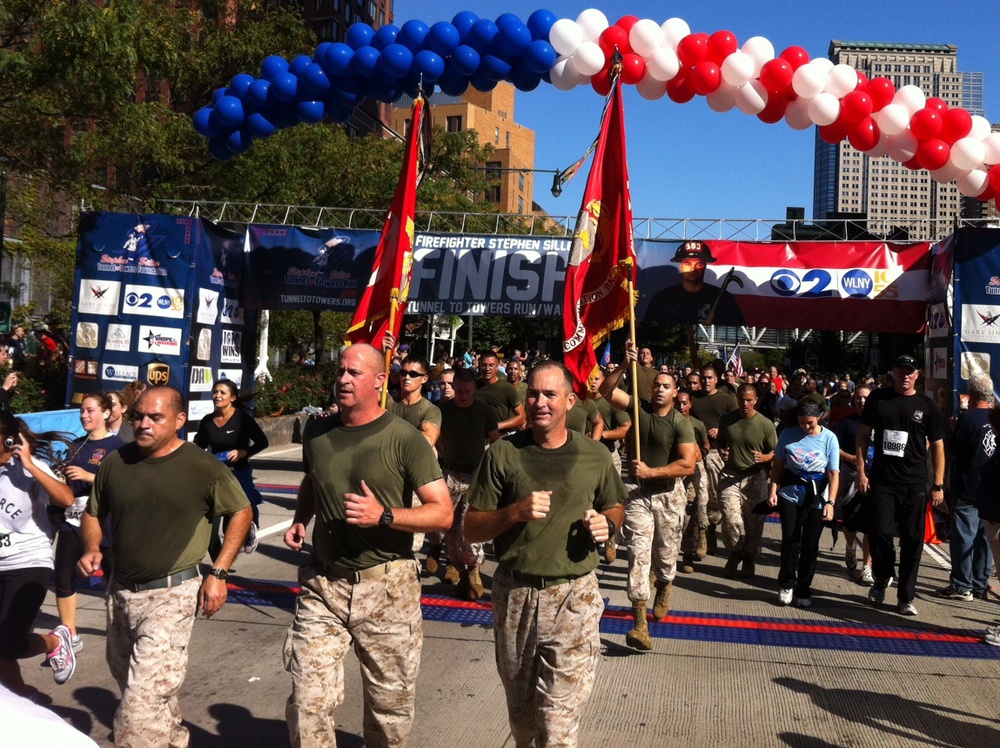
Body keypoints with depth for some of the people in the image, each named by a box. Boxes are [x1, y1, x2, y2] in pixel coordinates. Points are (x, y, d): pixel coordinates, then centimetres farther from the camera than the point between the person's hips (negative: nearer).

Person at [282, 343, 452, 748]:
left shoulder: (405, 439, -9)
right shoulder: (317, 432, 6)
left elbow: (443, 514, -11)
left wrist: (384, 515, -23)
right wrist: (300, 520, 9)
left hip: (386, 586, -3)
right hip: (322, 584, 3)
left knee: (390, 701, 12)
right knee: (307, 699, -1)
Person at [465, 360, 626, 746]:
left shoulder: (595, 455, 0)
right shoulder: (503, 453, -3)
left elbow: (614, 507, 17)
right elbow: (472, 528, -3)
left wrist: (607, 524, -5)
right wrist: (516, 512, -20)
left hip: (574, 597, -1)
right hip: (514, 594, 1)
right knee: (519, 709, 20)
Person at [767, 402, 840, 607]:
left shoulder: (829, 438, -2)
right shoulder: (788, 434, 1)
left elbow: (834, 473, -4)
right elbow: (777, 464, 6)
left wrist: (830, 502, -13)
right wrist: (773, 491, -4)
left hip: (817, 495, 0)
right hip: (791, 492, 0)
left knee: (810, 545, 4)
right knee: (790, 540, -1)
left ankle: (803, 590, 17)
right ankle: (786, 585, 18)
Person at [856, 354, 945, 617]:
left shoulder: (926, 405, 1)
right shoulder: (878, 398, 3)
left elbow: (937, 446, 3)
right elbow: (863, 434, 6)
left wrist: (938, 485, -1)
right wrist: (861, 472, -1)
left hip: (914, 484, 0)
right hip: (881, 480, 0)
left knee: (912, 540, 4)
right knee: (880, 533, 0)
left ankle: (906, 597, 15)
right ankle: (881, 582, 25)